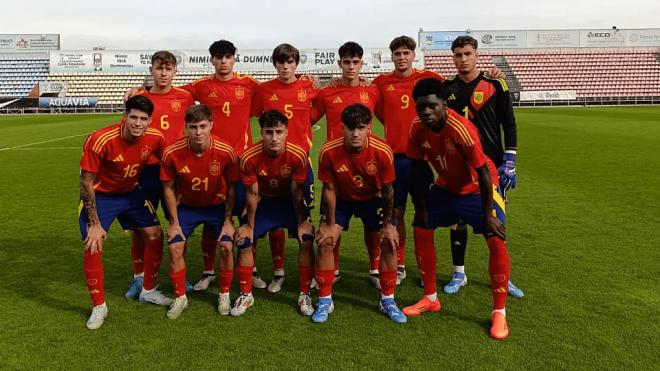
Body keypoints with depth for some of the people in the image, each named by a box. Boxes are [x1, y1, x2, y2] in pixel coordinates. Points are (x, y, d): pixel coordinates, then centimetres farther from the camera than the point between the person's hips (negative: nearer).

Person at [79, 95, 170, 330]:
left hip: (131, 193, 4)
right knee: (92, 248, -13)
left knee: (155, 236, 3)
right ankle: (98, 306, 8)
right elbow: (86, 184, -22)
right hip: (99, 196, -4)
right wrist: (94, 224, -20)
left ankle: (148, 291, 24)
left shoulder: (155, 138, -19)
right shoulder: (100, 140, -31)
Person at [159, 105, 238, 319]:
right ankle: (180, 297, 12)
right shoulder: (172, 153, -23)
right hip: (187, 206, 1)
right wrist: (174, 222, -7)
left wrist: (228, 220, -9)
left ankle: (224, 294, 11)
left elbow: (231, 188, -10)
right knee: (175, 247, -10)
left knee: (226, 246, -14)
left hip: (217, 205, -1)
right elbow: (169, 188, -8)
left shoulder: (225, 152, -24)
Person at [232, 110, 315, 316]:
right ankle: (246, 295, 12)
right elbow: (252, 194, -15)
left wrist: (302, 222, -9)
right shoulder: (249, 158, -28)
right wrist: (249, 226, -6)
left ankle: (304, 295, 3)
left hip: (290, 201, 0)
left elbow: (297, 193, -17)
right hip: (264, 201, 1)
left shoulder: (298, 155, -29)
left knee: (306, 241, -15)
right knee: (243, 242, -8)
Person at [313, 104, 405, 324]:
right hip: (341, 199, 0)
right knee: (325, 242, -12)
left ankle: (387, 301, 10)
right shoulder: (329, 152, -30)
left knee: (389, 243, -9)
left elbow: (387, 190, -16)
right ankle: (325, 301, 6)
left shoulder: (383, 152, -30)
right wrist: (330, 224, -11)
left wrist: (388, 224, -11)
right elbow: (329, 189, -17)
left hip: (372, 199, 0)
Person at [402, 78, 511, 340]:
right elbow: (418, 169, -4)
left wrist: (487, 215, -22)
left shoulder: (461, 129, -34)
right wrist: (421, 208, -3)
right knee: (420, 230, 4)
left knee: (496, 242, -16)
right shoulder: (417, 130, -17)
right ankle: (430, 299, 20)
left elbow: (483, 173, -26)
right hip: (446, 187, 6)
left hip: (479, 188, -5)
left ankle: (499, 313, 0)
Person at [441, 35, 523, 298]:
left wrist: (509, 163, -7)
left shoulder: (495, 85, 0)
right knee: (457, 220, 6)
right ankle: (459, 274, 20)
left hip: (491, 164, -1)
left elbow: (509, 124, 0)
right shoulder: (446, 89, 6)